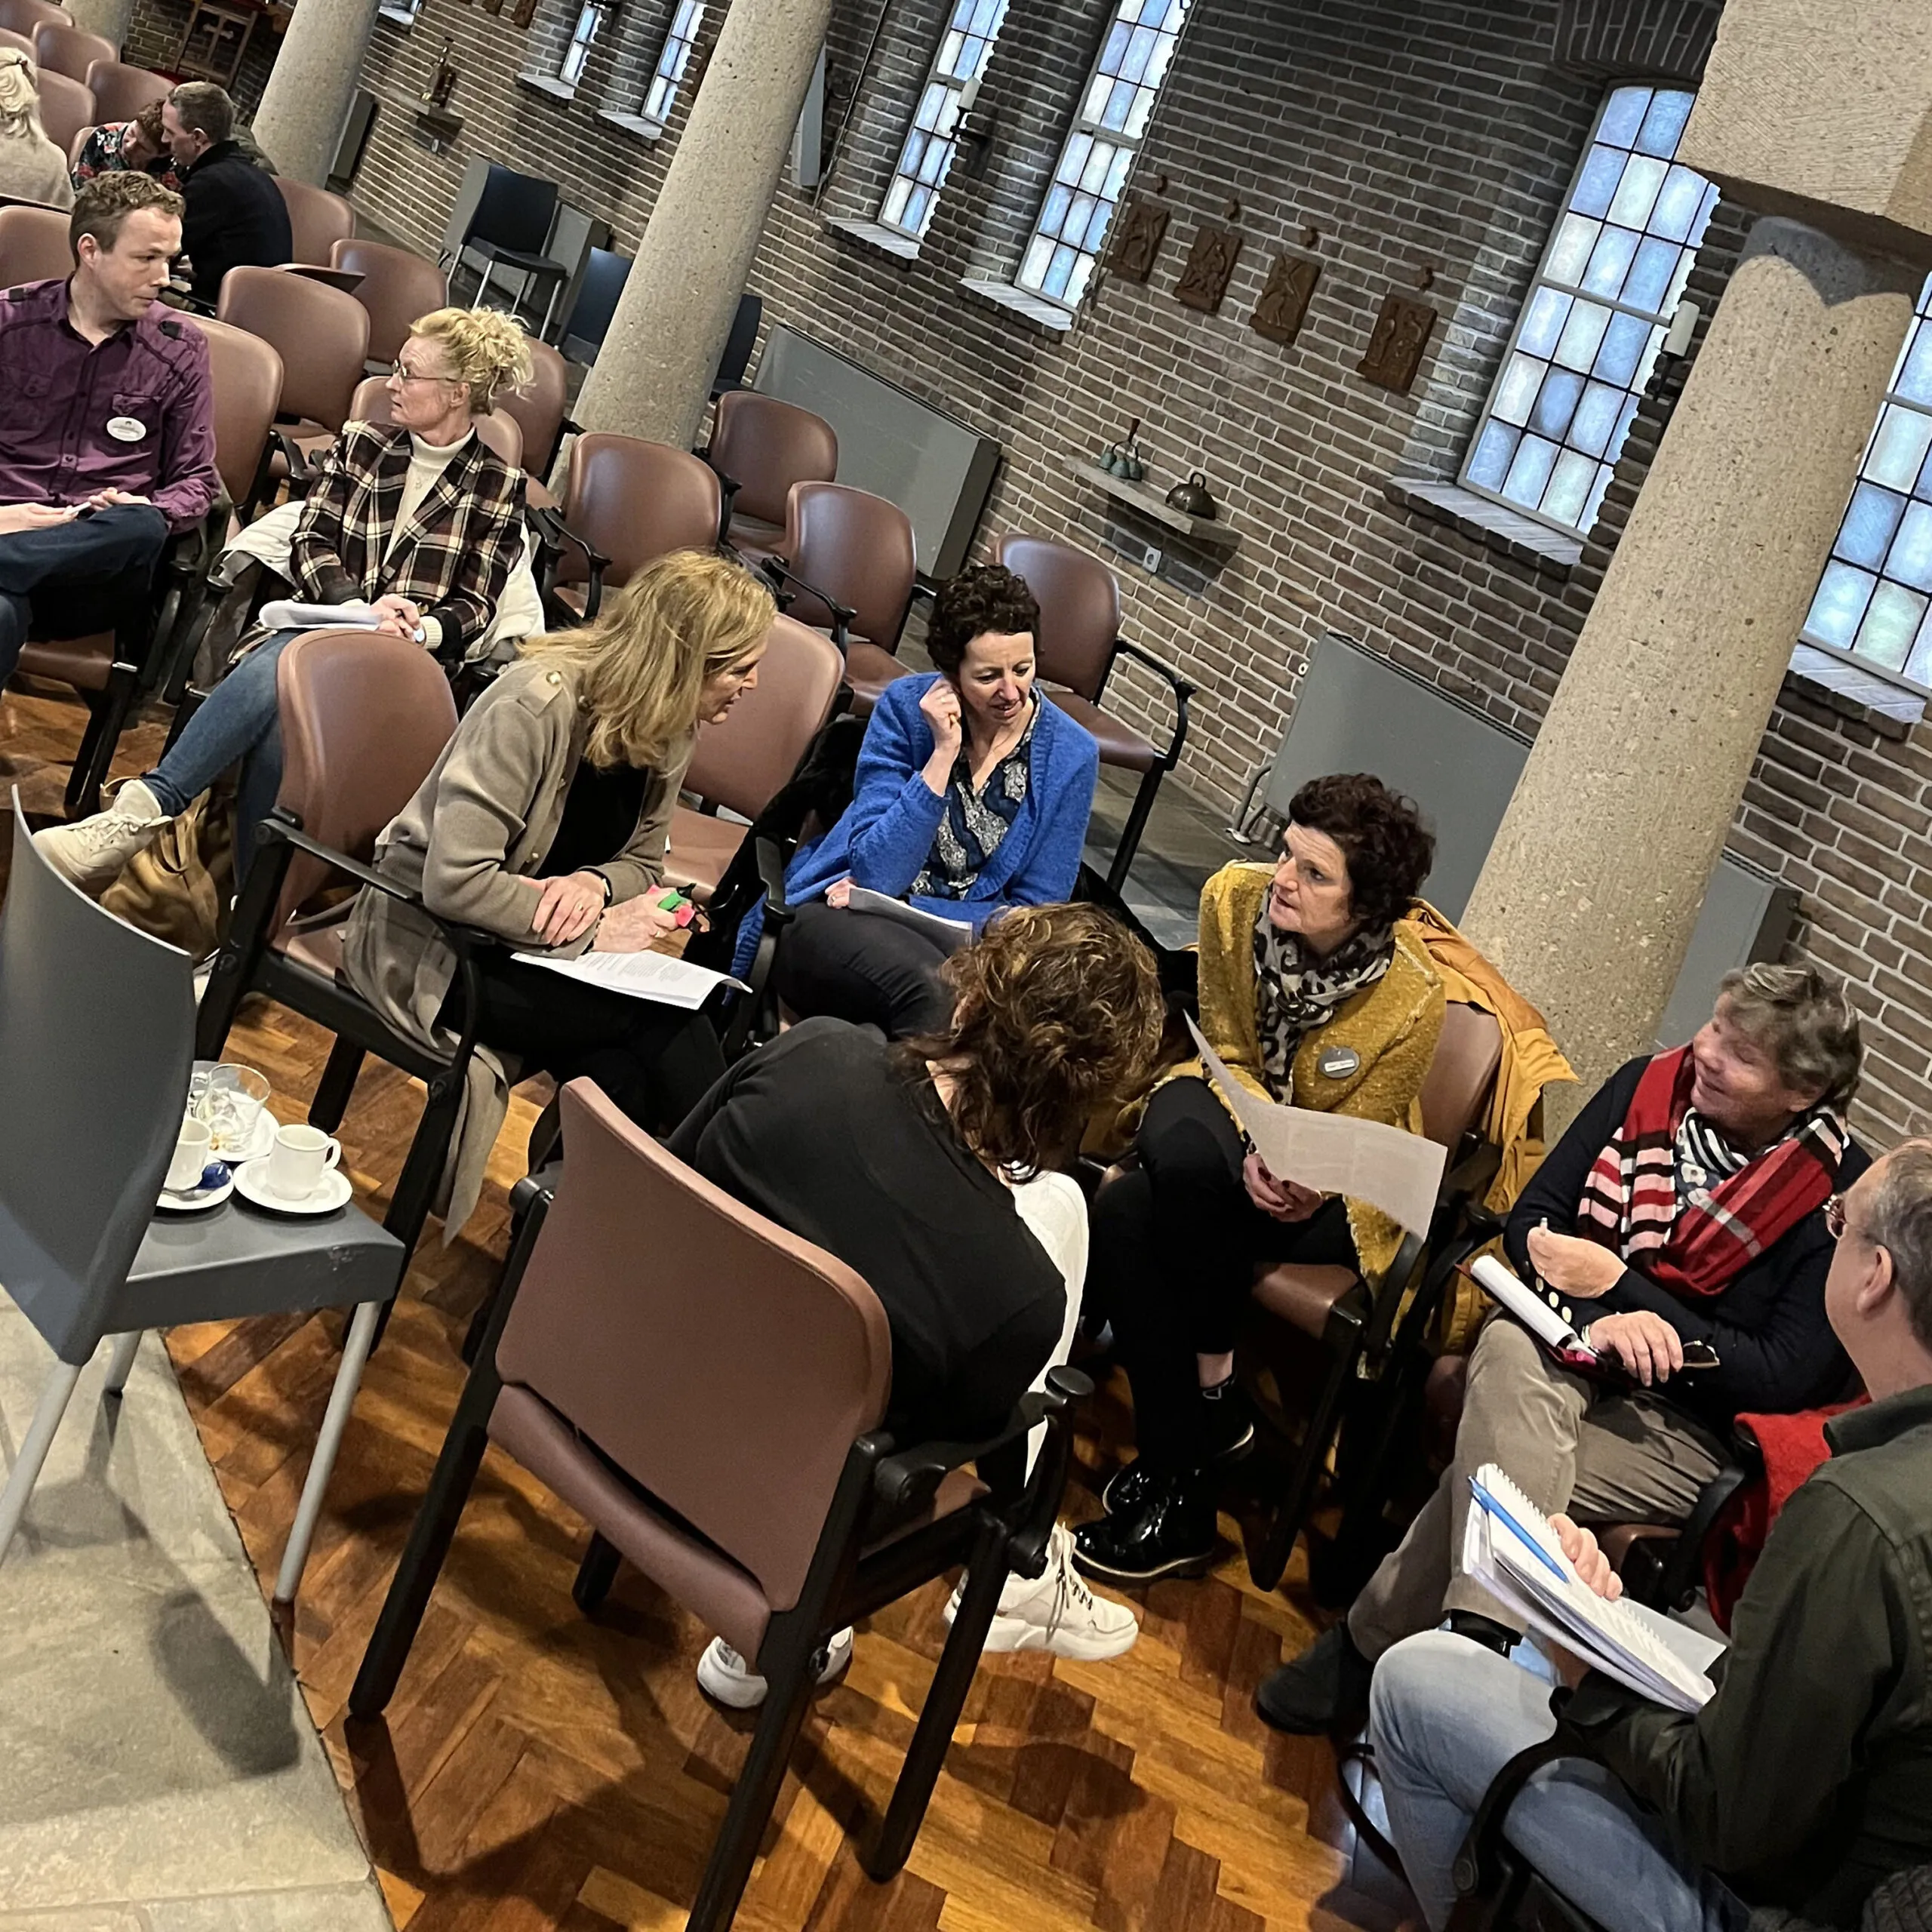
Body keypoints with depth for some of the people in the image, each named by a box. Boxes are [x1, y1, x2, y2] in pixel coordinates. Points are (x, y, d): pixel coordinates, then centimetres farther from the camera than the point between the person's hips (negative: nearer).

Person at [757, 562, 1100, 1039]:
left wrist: (899, 905, -10)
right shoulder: (907, 707, -5)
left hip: (964, 940, 3)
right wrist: (943, 753, -19)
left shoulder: (1070, 757, -2)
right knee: (928, 988, -37)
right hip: (840, 924, -3)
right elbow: (876, 873, -13)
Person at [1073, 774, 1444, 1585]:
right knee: (1178, 1154, -34)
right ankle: (1212, 1392, -16)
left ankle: (1177, 1484, -11)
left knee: (1134, 1210, -29)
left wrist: (1296, 1181, -34)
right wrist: (1256, 1151, -24)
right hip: (1236, 1105, 4)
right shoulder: (1234, 897, -16)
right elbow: (1229, 1049, -6)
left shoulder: (1412, 999, -26)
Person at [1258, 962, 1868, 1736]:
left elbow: (1785, 1379, -14)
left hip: (1689, 1425, -3)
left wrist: (1619, 1282, -17)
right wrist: (1597, 1321, -19)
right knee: (1512, 1354, -35)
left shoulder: (1842, 1198, -13)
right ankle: (1482, 1634, -36)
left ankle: (1369, 1642, -10)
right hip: (1571, 1348, 3)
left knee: (1491, 1472, -28)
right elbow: (1529, 1221, 1)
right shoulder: (1650, 1087, -2)